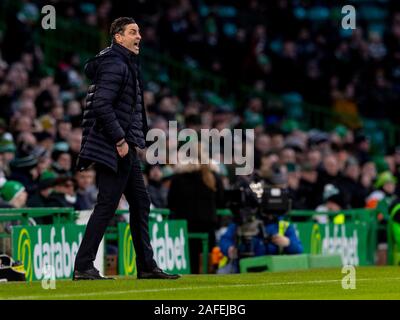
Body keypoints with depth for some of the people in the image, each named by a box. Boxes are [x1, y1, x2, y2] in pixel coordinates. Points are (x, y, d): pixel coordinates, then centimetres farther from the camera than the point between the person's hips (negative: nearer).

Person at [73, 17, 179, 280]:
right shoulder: (115, 65, -13)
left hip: (126, 148, 11)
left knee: (141, 203, 12)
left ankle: (146, 266, 17)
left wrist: (134, 140, 16)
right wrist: (119, 139, -21)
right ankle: (83, 267, -9)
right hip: (114, 149, -11)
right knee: (107, 205, -10)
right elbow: (102, 105, -23)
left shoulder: (127, 65, 19)